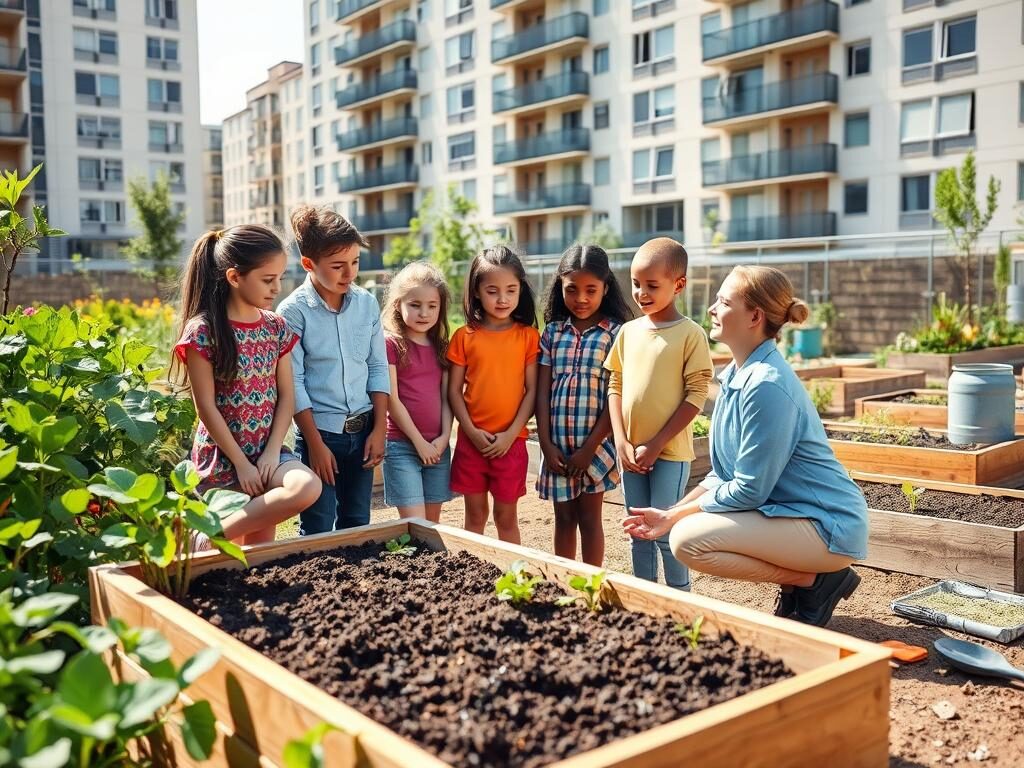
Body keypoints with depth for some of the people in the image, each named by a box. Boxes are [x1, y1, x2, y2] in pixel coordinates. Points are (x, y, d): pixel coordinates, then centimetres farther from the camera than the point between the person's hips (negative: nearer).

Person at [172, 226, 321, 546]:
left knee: (308, 487, -24)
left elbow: (286, 395, 3)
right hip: (222, 455, -4)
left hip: (267, 450, 4)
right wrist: (241, 463, -13)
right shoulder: (203, 331, -12)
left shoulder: (276, 327, 4)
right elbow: (206, 407, -13)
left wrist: (272, 451, -9)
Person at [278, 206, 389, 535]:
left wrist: (379, 429, 1)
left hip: (362, 430, 4)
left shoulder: (367, 303, 2)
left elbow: (378, 368, 6)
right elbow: (294, 384, -11)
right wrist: (315, 444, -12)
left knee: (357, 524, 15)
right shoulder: (294, 311, -10)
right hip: (320, 431, -4)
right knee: (318, 531, 2)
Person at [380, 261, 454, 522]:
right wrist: (419, 442, -9)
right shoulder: (391, 344, -6)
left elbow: (446, 396, 9)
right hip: (402, 444, -5)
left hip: (437, 446, 5)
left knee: (432, 524, 9)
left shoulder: (440, 347, 11)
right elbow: (392, 400, -9)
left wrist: (444, 437, -4)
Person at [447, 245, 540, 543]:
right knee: (475, 514, 12)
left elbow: (531, 390, -1)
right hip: (472, 439, 1)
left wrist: (511, 434, -10)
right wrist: (472, 432, -9)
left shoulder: (528, 336, -1)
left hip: (511, 441, -1)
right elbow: (454, 390, 1)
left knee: (506, 517, 9)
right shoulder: (464, 336, 0)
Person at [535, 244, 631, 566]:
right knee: (564, 518, 14)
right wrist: (546, 444, -5)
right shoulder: (552, 332, 4)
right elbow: (542, 392, 3)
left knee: (589, 518, 8)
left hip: (595, 444, -3)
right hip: (557, 445, 3)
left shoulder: (615, 333, -6)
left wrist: (589, 448, -12)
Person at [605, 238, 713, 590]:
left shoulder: (690, 334, -8)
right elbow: (615, 387, 9)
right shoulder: (628, 331, 7)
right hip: (631, 451, 5)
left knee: (665, 532, -2)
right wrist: (622, 443, -2)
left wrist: (656, 445, -14)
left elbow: (696, 394, -11)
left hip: (670, 452, -5)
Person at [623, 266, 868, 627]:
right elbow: (724, 472, 12)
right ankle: (798, 580, 11)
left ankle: (818, 580, -5)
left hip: (828, 526, -10)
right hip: (794, 511, 10)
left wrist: (678, 514, -8)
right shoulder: (737, 374, 6)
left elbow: (749, 491, -22)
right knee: (686, 524, 7)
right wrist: (671, 514, 4)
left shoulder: (767, 385, -24)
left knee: (688, 539, -21)